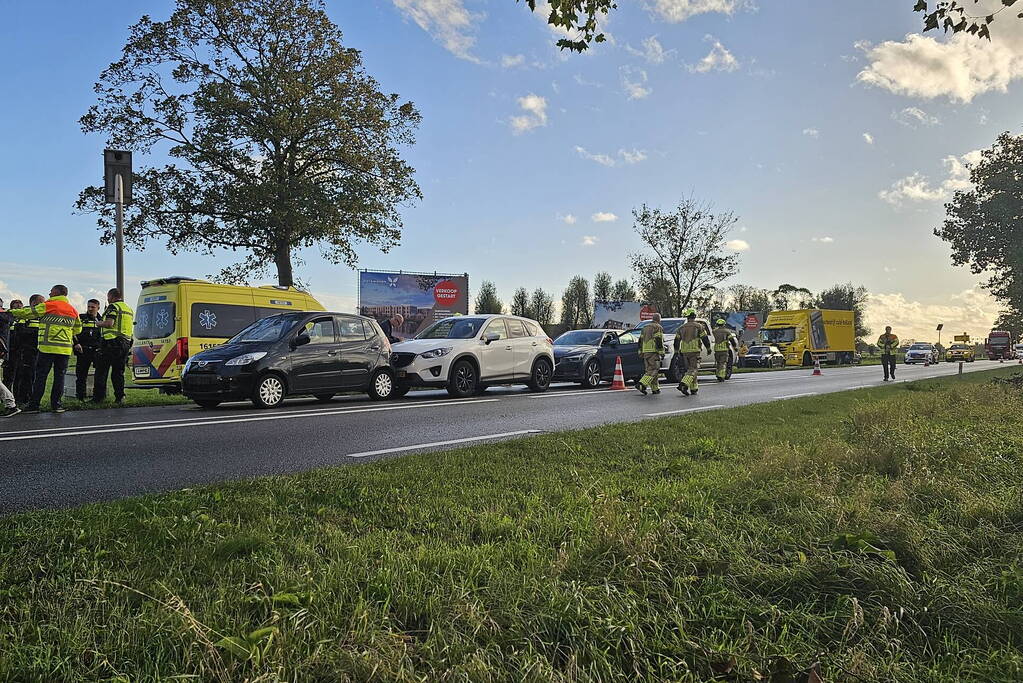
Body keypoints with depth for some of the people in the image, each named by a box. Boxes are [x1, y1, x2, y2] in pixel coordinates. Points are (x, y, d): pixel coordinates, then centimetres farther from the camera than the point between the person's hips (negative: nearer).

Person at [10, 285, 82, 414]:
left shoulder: (48, 306, -4)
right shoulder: (73, 310, 10)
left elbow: (28, 313, 1)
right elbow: (78, 328, 19)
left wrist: (11, 312, 16)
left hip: (47, 347, -4)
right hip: (65, 349, 4)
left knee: (40, 376, 2)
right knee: (59, 376, 8)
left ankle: (34, 404, 4)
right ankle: (56, 404, 7)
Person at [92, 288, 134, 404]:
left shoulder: (113, 306, -6)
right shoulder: (129, 309, 19)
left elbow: (109, 323, -18)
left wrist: (99, 324, 0)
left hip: (111, 342, -7)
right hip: (126, 343, 7)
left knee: (101, 371, 0)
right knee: (118, 372, 12)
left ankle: (98, 397, -1)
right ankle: (120, 397, 7)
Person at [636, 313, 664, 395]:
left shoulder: (645, 327, 19)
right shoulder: (658, 327, -4)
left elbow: (640, 340, 18)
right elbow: (659, 341, -13)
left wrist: (640, 352, 20)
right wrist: (661, 352, -12)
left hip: (645, 351, 8)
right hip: (654, 351, -8)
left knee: (649, 369, 11)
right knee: (653, 370, -8)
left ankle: (655, 389, 12)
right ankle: (641, 385, -22)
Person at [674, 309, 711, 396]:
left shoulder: (681, 328, 11)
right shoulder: (698, 326, -2)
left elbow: (676, 340, 13)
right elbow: (705, 338, -3)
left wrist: (676, 351, 22)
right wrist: (708, 348, 8)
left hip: (684, 352, 5)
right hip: (694, 351, -5)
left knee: (689, 370, 14)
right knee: (693, 370, -6)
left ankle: (694, 389, 14)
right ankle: (683, 385, -25)